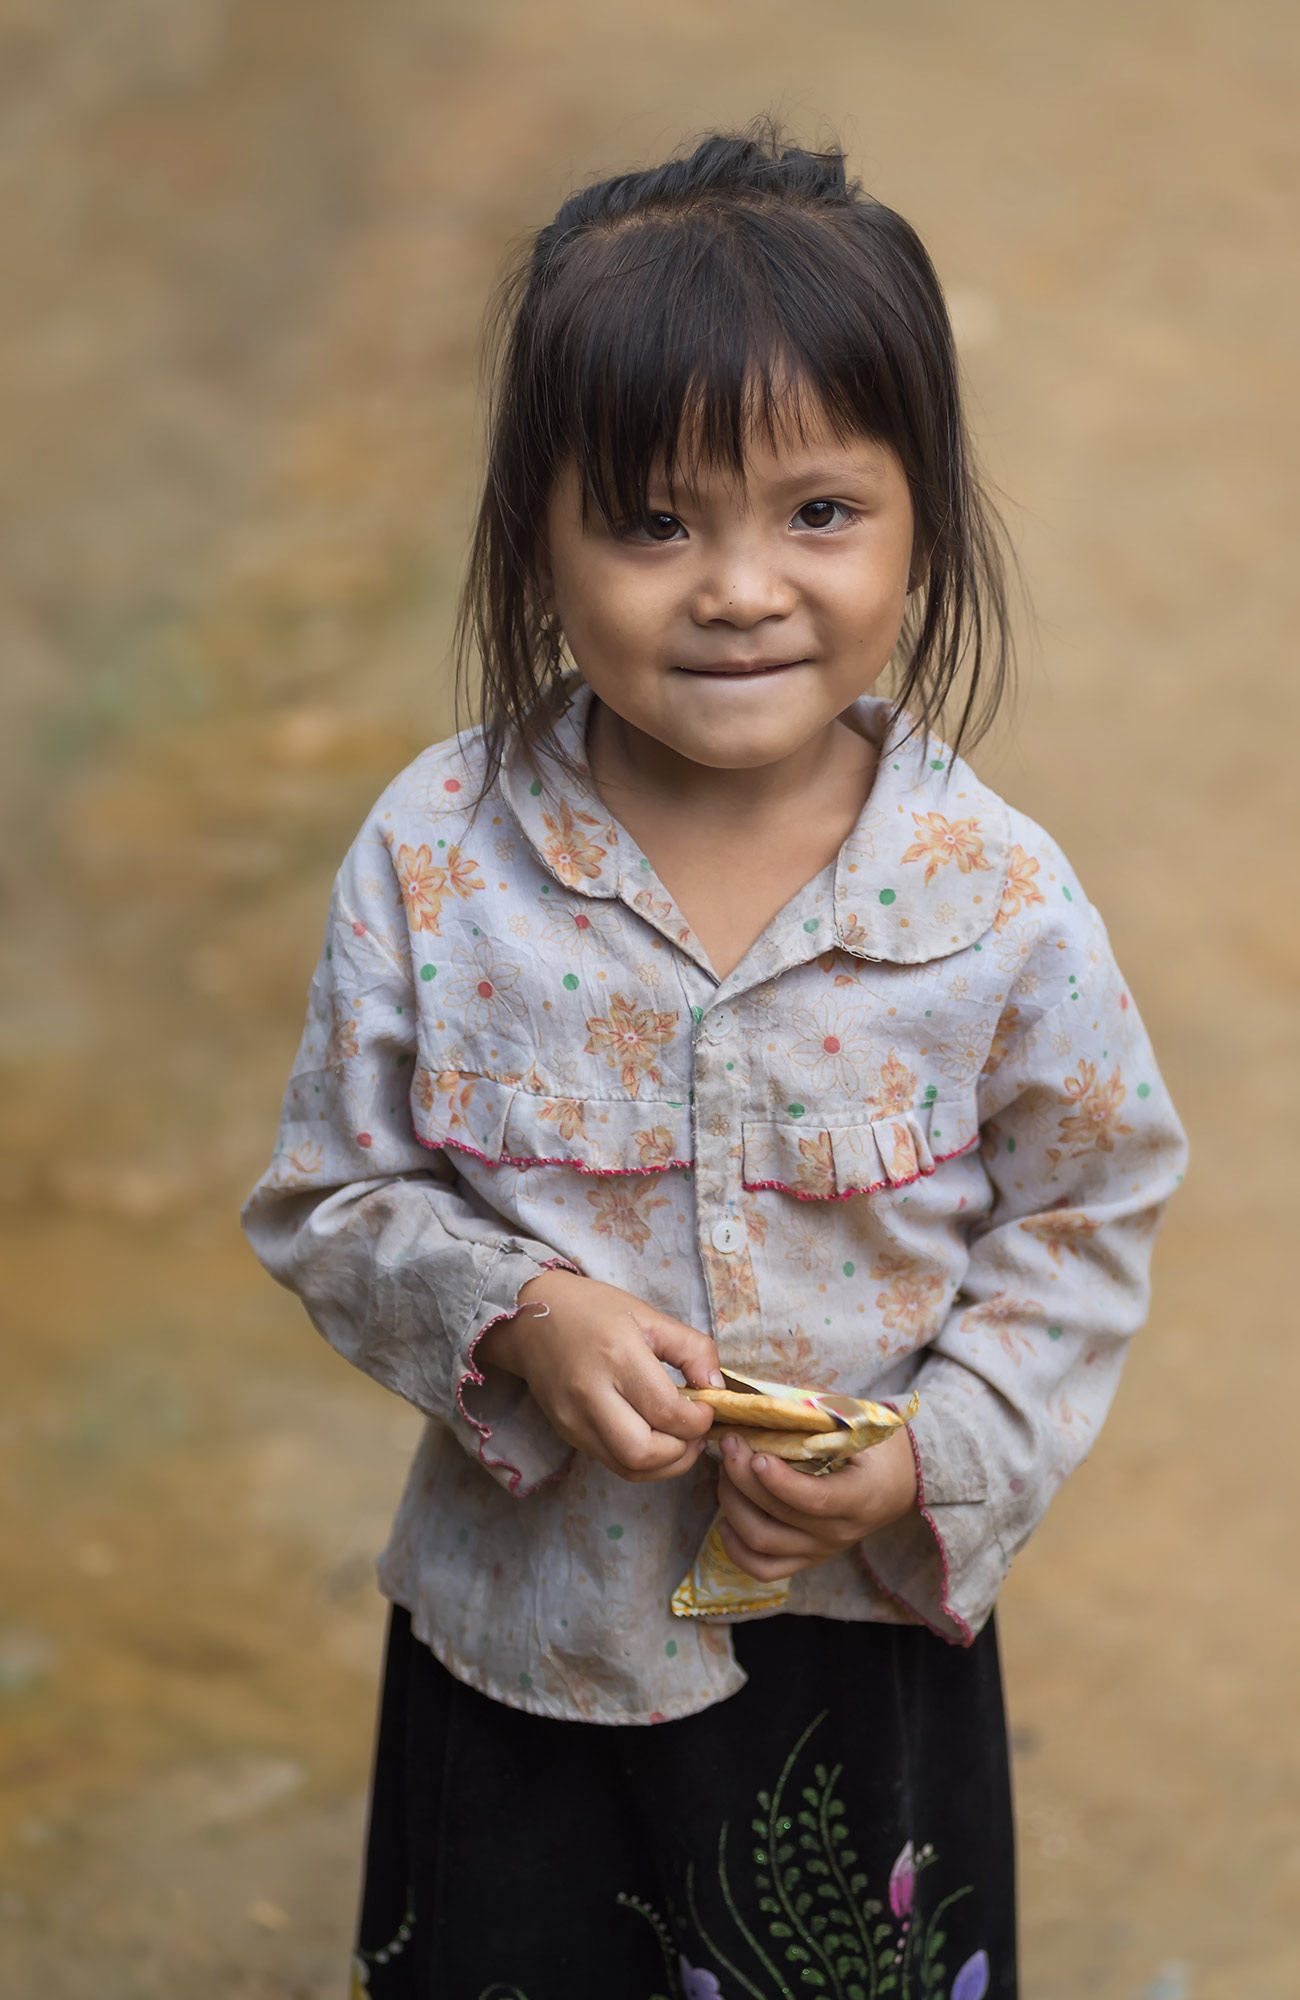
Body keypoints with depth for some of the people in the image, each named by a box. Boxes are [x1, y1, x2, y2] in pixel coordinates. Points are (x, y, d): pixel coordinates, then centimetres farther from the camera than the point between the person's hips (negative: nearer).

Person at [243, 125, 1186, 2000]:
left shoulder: (993, 895, -14)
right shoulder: (433, 862, -13)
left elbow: (1089, 1216, -2)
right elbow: (333, 1197, -4)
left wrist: (932, 1455, -15)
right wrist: (517, 1319, -22)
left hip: (866, 1635, 0)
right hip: (526, 1617, 1)